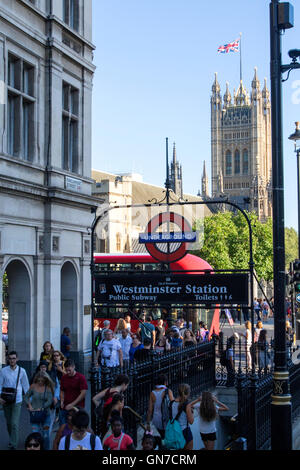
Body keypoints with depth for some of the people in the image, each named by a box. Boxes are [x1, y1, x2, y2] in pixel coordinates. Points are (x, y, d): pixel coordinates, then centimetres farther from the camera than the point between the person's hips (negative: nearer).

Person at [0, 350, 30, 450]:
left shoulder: (21, 371, -2)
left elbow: (26, 385, 5)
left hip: (17, 400, -2)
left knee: (14, 423, -10)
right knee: (8, 422, 15)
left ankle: (13, 445, -3)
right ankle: (12, 440, 35)